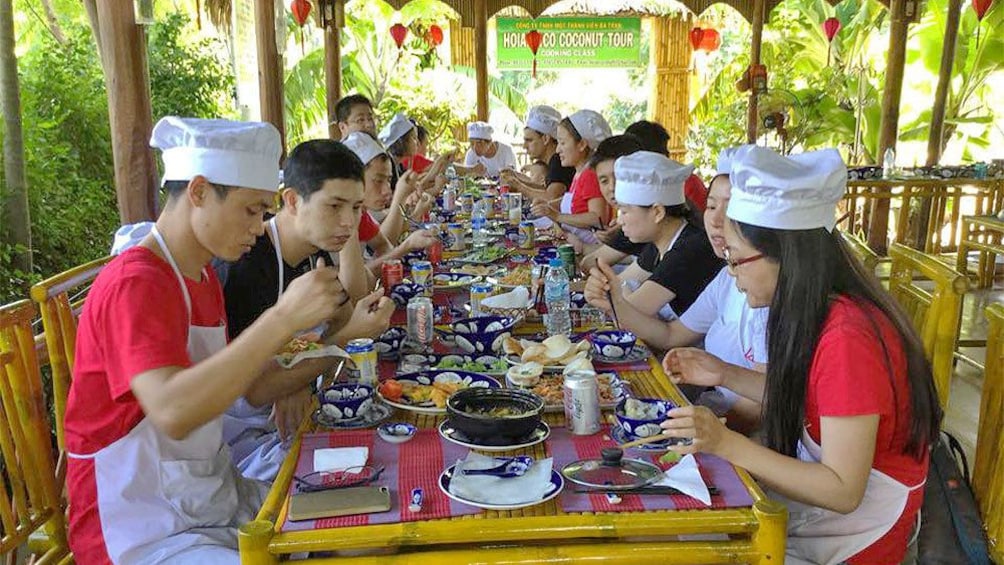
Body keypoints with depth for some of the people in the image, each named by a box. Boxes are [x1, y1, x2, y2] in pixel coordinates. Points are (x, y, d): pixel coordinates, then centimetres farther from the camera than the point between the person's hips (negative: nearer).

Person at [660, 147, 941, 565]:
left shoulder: (847, 338, -28)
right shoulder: (818, 314, -2)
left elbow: (843, 490, -26)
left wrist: (726, 443, -30)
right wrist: (722, 377, 2)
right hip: (812, 481, 7)